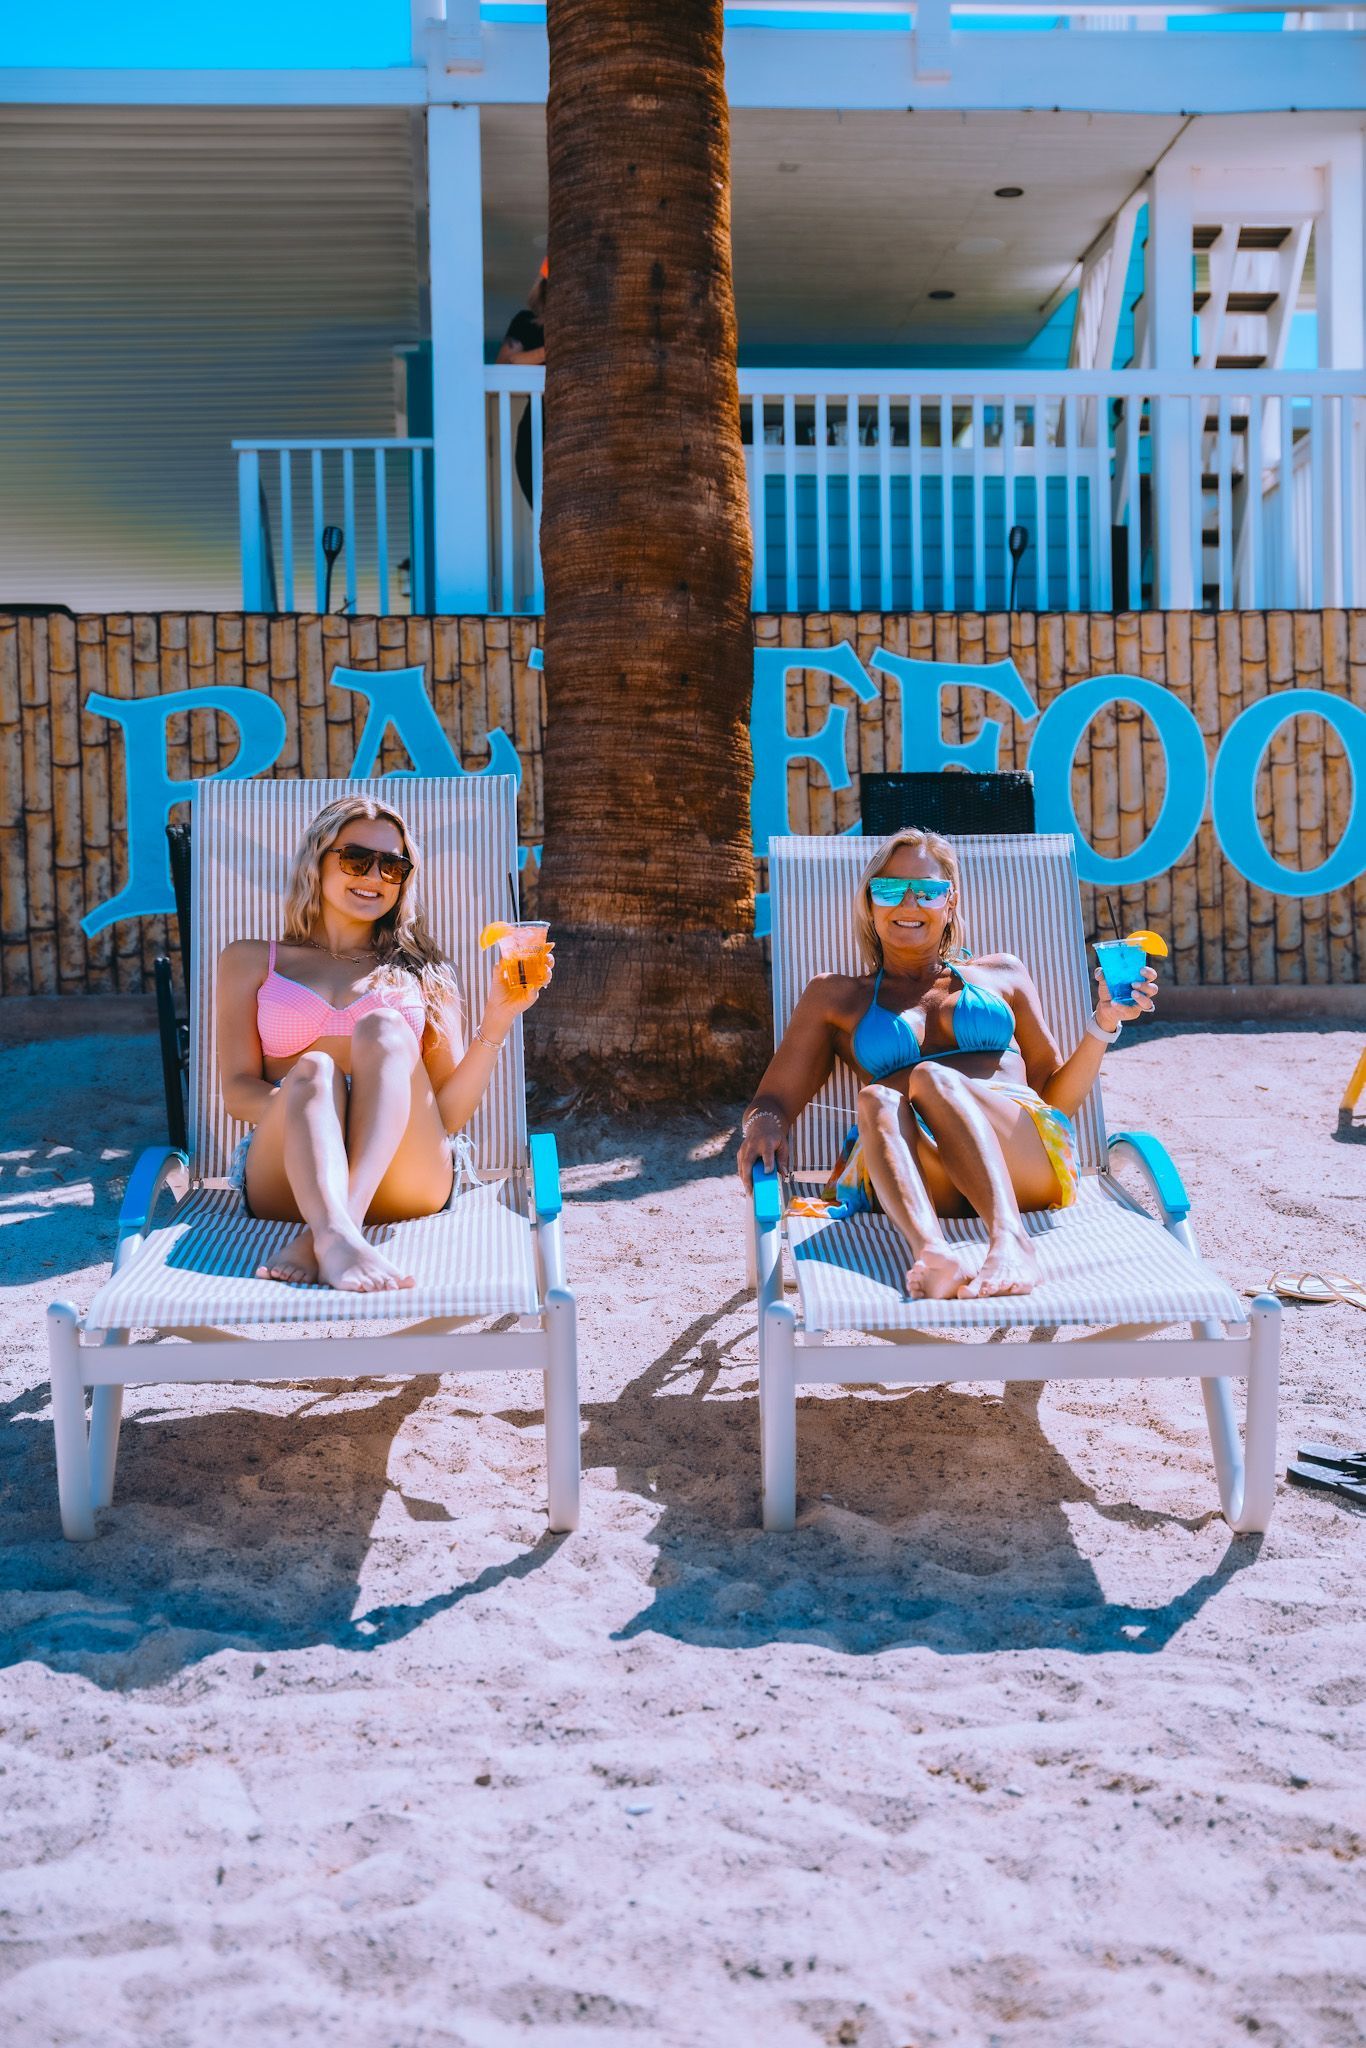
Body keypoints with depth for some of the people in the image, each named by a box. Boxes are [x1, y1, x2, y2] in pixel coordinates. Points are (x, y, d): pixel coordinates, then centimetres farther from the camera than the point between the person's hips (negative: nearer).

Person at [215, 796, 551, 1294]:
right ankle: (337, 1238, -61)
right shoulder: (250, 960, 21)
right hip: (282, 1181, 0)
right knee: (313, 1069, -30)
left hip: (400, 1182, 1)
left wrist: (496, 1022, -5)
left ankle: (319, 1237, -48)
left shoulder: (423, 973, 22)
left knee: (384, 1028, -25)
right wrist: (307, 1105, -15)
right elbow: (237, 1089, 7)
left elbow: (449, 1114, 11)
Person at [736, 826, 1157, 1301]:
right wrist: (764, 1125, -7)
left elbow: (1058, 1096, 25)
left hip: (1025, 1163, 0)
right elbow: (774, 1102, 17)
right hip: (914, 1188, 0)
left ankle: (1010, 1239, -55)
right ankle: (930, 1253, -61)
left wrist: (1105, 1022, 10)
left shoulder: (1001, 973, 28)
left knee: (931, 1077, -30)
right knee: (875, 1100, -32)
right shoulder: (837, 996, 26)